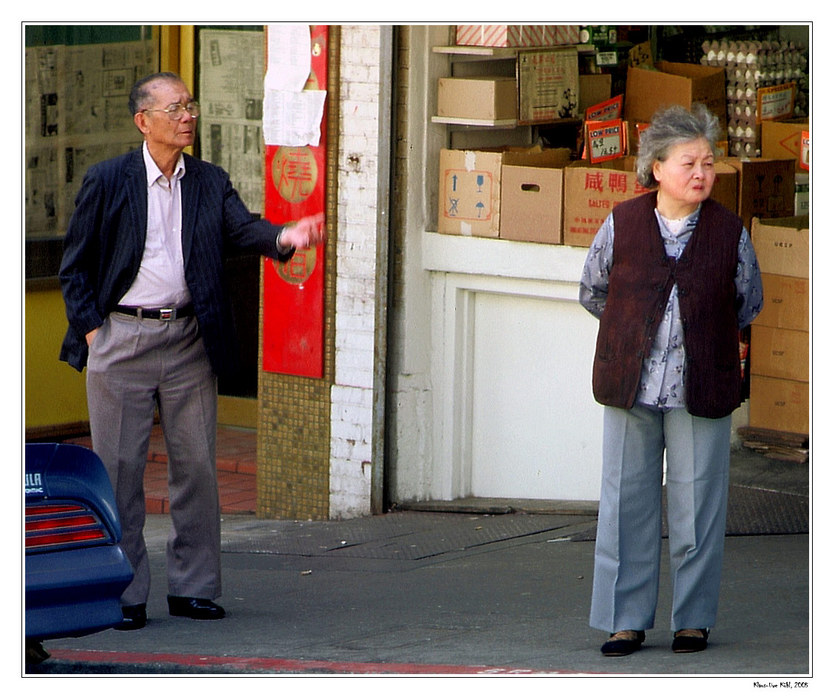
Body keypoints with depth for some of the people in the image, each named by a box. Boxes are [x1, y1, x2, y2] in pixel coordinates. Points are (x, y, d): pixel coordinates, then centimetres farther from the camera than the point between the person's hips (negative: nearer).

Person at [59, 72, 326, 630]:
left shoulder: (210, 183, 7)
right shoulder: (107, 181, 0)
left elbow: (244, 228, -10)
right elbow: (75, 267, 4)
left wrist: (283, 237, -31)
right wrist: (91, 328, -5)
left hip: (189, 339, 3)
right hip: (121, 338, -2)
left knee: (196, 464, 5)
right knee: (119, 468, 1)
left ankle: (193, 586, 15)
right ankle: (125, 593, 8)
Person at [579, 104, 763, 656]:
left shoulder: (730, 232, -1)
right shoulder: (621, 224, 0)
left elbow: (749, 301, 16)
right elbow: (592, 291, 16)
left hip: (701, 392, -1)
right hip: (630, 388, 1)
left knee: (697, 503, 2)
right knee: (627, 503, 3)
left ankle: (694, 619, 14)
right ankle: (626, 620, 12)